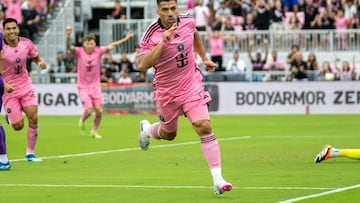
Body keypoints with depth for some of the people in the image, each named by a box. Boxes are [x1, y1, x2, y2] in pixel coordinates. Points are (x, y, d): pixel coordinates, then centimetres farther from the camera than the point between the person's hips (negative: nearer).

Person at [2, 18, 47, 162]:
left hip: (26, 85, 3)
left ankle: (30, 153, 3)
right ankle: (10, 117, 34)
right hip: (8, 89, -3)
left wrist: (41, 63, -11)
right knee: (18, 126, -4)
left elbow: (36, 58, 12)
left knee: (33, 119, -11)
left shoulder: (26, 43, -4)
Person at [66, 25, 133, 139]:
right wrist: (68, 36, -44)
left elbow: (112, 46, 0)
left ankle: (94, 131, 16)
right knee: (88, 110, -15)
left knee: (99, 110, -6)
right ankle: (82, 121, 20)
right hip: (83, 87, -3)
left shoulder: (98, 51, -3)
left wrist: (126, 39, -6)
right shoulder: (79, 52, -9)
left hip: (95, 86, 3)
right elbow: (69, 47, -25)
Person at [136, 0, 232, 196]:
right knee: (169, 134, 18)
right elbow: (142, 65, -31)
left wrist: (204, 58, 20)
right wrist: (163, 42, -38)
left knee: (204, 126, -16)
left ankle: (217, 179, -16)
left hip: (191, 85, 1)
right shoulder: (152, 34, -19)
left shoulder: (188, 21, -7)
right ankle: (146, 129, 55)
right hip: (166, 90, -1)